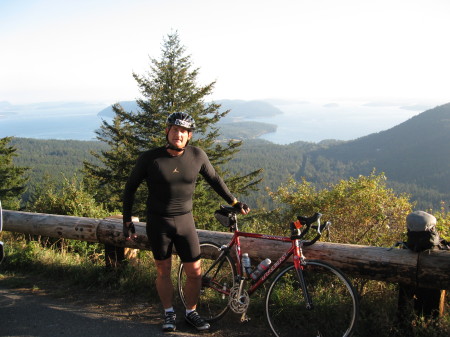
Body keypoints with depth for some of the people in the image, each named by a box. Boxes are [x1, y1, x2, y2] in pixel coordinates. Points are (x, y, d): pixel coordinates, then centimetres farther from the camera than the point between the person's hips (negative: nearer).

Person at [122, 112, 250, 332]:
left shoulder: (197, 156, -6)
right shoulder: (150, 158, -11)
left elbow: (214, 180, 11)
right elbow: (130, 187, 0)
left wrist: (234, 202, 13)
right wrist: (127, 221, -2)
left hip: (185, 221, 2)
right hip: (158, 223, -2)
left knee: (195, 272, 4)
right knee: (163, 271, 10)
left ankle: (191, 313, 28)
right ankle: (169, 314, 31)